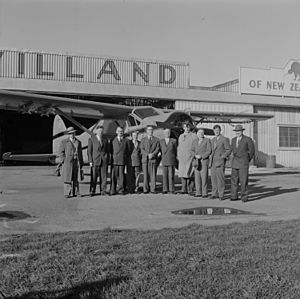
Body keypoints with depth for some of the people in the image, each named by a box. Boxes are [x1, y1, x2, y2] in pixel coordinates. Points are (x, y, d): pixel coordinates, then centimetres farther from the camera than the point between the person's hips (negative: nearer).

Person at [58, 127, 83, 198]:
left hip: (76, 162, 3)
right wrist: (64, 161, -10)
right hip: (68, 162, -3)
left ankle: (75, 193, 9)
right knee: (67, 178, -3)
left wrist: (81, 164, 11)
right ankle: (67, 193, 0)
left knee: (75, 178, 4)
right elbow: (60, 152, 0)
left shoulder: (78, 142, 13)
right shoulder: (64, 142, 2)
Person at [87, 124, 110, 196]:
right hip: (95, 160, -3)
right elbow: (89, 151, 0)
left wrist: (107, 158, 6)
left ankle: (103, 191, 7)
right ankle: (92, 191, 3)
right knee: (94, 177, -3)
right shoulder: (91, 139, 1)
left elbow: (108, 150, 17)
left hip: (104, 161, 3)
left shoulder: (105, 139, 11)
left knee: (103, 176, 1)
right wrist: (90, 161, -7)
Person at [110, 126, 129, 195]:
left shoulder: (126, 140, 10)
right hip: (114, 160, 0)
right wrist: (112, 156, 2)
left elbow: (127, 151, 13)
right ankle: (113, 190, 0)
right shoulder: (113, 140, 11)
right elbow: (110, 150, 13)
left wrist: (125, 157, 3)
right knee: (114, 176, -4)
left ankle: (121, 189, 6)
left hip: (122, 160, 0)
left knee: (121, 175, 1)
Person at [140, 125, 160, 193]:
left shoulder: (156, 140, 13)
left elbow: (157, 149, 2)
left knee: (153, 175, -5)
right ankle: (146, 189, 3)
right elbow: (142, 150, 3)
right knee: (146, 175, -2)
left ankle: (153, 189, -1)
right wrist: (148, 155, -13)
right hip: (145, 160, 0)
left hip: (153, 159, 0)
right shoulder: (143, 139, 14)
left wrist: (152, 154, -16)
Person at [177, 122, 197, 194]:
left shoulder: (194, 136, 2)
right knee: (182, 173, 3)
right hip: (181, 158, 5)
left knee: (188, 173, -10)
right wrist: (178, 156, 14)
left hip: (190, 157, -5)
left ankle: (190, 190, -3)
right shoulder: (181, 136, 17)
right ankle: (184, 189, 9)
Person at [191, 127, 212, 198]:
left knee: (204, 177, -7)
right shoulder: (195, 141, 15)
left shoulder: (207, 140, 1)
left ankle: (204, 193, -2)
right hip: (196, 162, 4)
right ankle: (198, 193, 8)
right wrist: (195, 155, -12)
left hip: (204, 161, -4)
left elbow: (209, 151, -6)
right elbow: (192, 150, 8)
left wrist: (201, 156, -15)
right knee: (197, 177, 3)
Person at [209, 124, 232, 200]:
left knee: (220, 178, -7)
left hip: (220, 161, -6)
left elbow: (229, 150, -3)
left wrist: (223, 156, -13)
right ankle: (214, 194, 11)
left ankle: (221, 195, -2)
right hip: (213, 161, 6)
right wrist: (211, 156, 13)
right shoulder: (213, 140, 18)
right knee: (213, 178, 6)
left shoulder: (224, 139, -3)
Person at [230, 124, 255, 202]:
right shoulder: (233, 140, 11)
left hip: (243, 163, -5)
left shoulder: (248, 139, -5)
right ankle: (234, 196, 10)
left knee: (244, 181, -6)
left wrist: (247, 160, 8)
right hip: (235, 163, 5)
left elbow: (252, 151, 1)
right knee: (234, 180, 4)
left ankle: (244, 197, 0)